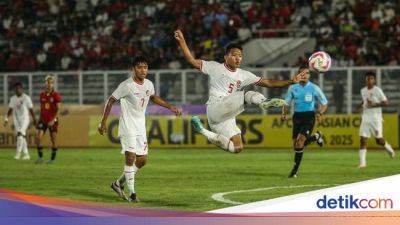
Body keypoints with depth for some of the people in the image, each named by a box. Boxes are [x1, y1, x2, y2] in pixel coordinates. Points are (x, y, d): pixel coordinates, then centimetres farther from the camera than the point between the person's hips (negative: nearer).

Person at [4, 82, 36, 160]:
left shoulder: (26, 98, -6)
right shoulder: (13, 98, 9)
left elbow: (31, 110, -4)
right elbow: (10, 110, 14)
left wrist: (34, 119, -3)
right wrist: (6, 119, 5)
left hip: (24, 119, -5)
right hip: (16, 120, 5)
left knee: (20, 134, -22)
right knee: (22, 137, 7)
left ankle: (18, 152, -17)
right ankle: (26, 154, 14)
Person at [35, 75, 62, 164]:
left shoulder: (56, 95, -7)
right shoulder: (42, 95, 7)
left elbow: (58, 109, -12)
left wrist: (53, 120, -21)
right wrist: (40, 119, 14)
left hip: (52, 121, -4)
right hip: (43, 120, 4)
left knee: (53, 140, 1)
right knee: (38, 138, -9)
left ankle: (53, 159, 14)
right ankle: (40, 157, 0)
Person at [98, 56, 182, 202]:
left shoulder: (149, 84, 2)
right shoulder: (127, 86, -17)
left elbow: (154, 98, 25)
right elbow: (111, 101, -9)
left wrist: (170, 107, 18)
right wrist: (103, 122, -9)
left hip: (140, 127, 7)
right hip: (127, 126, -7)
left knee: (142, 160, 8)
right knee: (131, 157, -16)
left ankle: (119, 183, 24)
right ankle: (132, 193, -11)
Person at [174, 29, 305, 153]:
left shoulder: (244, 75, 17)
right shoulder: (215, 67, 6)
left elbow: (267, 83, 14)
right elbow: (192, 61, 3)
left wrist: (291, 81, 7)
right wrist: (181, 41, -7)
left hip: (227, 117, 7)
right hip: (215, 108, -7)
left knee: (237, 148, 1)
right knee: (249, 94, -18)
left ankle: (205, 133, 13)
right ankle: (264, 103, -48)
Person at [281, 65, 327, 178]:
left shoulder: (314, 88, -3)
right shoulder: (293, 88, 5)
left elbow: (324, 103, 6)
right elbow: (287, 103, 13)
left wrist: (320, 113, -12)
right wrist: (284, 113, -6)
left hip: (309, 116, -4)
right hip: (297, 116, 4)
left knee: (300, 141, -19)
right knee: (296, 144, 1)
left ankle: (295, 170, -8)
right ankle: (316, 137, 30)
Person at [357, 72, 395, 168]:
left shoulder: (377, 90, -10)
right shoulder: (363, 90, 8)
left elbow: (386, 103, -10)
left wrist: (374, 105, -21)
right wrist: (361, 105, 5)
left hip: (376, 118, -4)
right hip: (365, 117, 4)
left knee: (379, 140, 1)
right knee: (362, 139, -7)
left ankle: (389, 148, 34)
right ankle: (362, 162, -5)